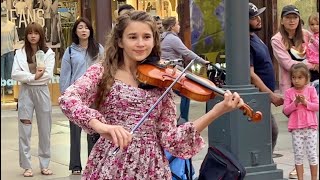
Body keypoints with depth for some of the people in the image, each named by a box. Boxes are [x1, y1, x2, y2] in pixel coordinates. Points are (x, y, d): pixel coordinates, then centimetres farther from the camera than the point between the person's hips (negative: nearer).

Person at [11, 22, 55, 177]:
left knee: (44, 129, 5)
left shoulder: (48, 52, 4)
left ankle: (44, 165, 14)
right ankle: (26, 166, 5)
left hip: (42, 91, 0)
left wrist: (27, 77, -12)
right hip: (26, 92, 0)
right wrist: (33, 76, -17)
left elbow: (49, 74, -8)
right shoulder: (19, 53, 6)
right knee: (25, 129, -1)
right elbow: (15, 74, -6)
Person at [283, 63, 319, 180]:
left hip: (310, 127, -1)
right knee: (298, 154, 5)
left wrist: (305, 102, -16)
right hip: (296, 128, 1)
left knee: (312, 153, 3)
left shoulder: (311, 90, 2)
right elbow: (286, 110, -1)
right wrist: (295, 103, -14)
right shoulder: (289, 92, 3)